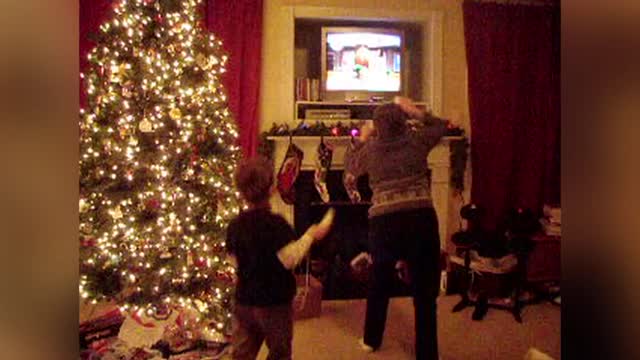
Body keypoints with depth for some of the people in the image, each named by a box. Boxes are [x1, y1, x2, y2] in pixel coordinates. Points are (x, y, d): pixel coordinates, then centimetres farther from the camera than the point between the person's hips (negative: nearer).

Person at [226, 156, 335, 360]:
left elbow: (234, 260, 6)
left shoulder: (235, 225, -2)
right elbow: (290, 259, -25)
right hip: (274, 303, -5)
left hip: (244, 301, 5)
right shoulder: (276, 223, -20)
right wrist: (310, 236, -15)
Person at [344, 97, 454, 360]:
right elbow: (441, 126, 24)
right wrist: (417, 113, 23)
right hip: (421, 218, -1)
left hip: (384, 222, 1)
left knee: (379, 283, 21)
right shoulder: (417, 140, 4)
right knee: (425, 291, 7)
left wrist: (361, 140, 30)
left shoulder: (370, 150, 4)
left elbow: (349, 168, 24)